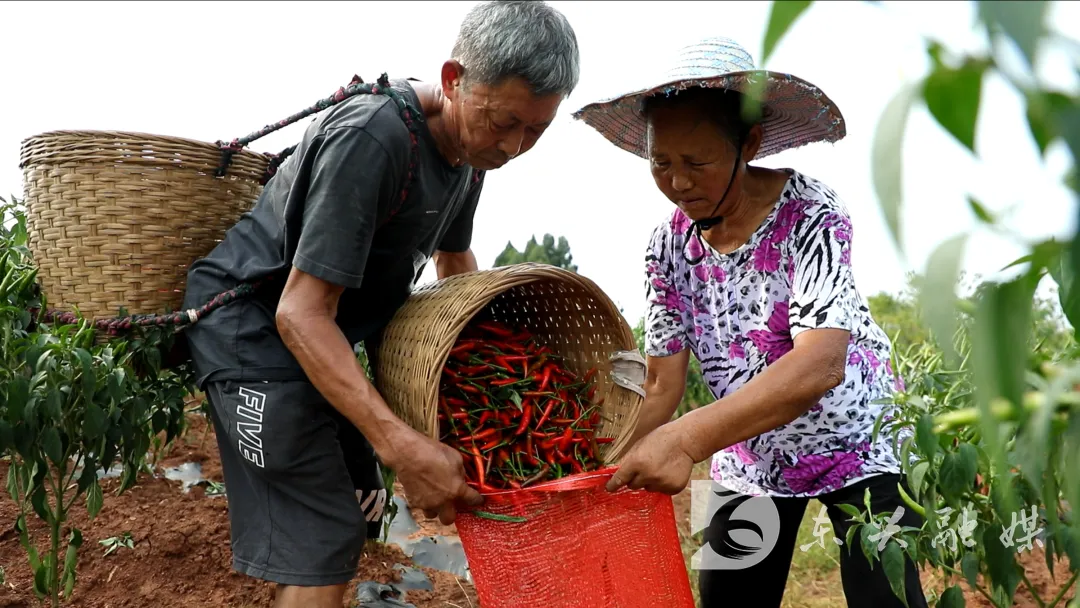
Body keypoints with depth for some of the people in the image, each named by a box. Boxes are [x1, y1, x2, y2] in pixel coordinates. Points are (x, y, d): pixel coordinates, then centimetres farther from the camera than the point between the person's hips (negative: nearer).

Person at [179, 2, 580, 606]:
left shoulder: (469, 146, -1)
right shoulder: (370, 140, -30)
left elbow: (454, 261, 18)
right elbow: (301, 312, -31)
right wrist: (400, 445, -39)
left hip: (324, 334, 9)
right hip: (254, 325, -9)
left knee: (357, 514, 16)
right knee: (319, 549, -14)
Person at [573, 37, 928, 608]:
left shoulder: (810, 214, -24)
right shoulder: (670, 246, -10)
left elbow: (821, 365, -37)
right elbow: (661, 385, -7)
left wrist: (687, 439, -47)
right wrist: (618, 482, -20)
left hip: (856, 447, -4)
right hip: (750, 457, 4)